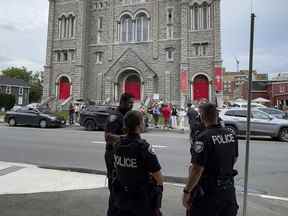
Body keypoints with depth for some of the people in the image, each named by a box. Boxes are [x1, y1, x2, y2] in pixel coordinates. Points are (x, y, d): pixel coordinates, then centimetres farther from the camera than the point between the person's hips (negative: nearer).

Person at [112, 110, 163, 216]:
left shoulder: (118, 144, -8)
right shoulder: (143, 146, -26)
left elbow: (118, 169, 6)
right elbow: (159, 179, -20)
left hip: (122, 196, 5)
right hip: (142, 198, -5)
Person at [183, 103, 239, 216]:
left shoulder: (203, 138, -24)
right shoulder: (231, 135, -1)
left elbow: (197, 169, -25)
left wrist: (187, 191, -15)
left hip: (208, 192, -6)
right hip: (229, 189, 7)